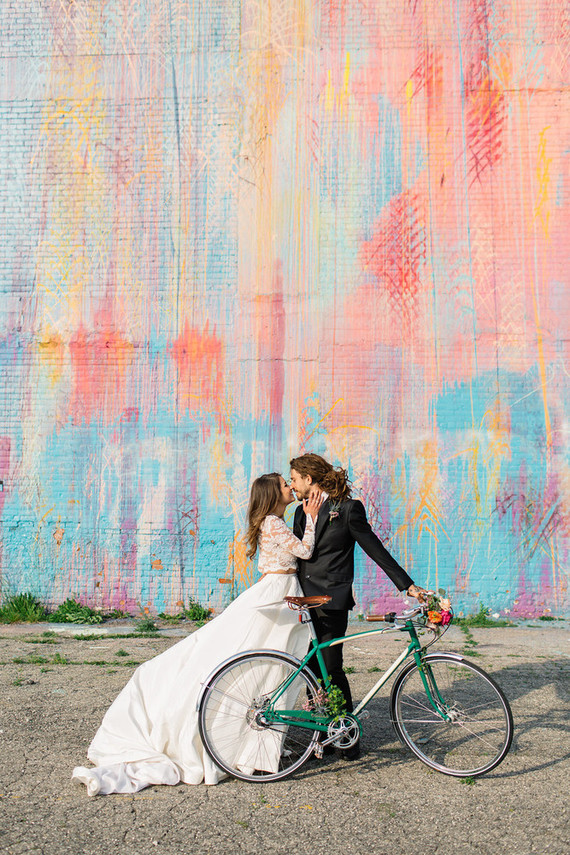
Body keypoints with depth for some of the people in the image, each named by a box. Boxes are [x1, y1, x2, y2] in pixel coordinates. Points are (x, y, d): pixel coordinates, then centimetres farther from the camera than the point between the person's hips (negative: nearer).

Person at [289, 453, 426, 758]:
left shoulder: (347, 508, -7)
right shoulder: (301, 511, 12)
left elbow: (375, 549, -5)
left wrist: (407, 585, -8)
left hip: (331, 602, -6)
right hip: (304, 601, 6)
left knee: (331, 669, -4)